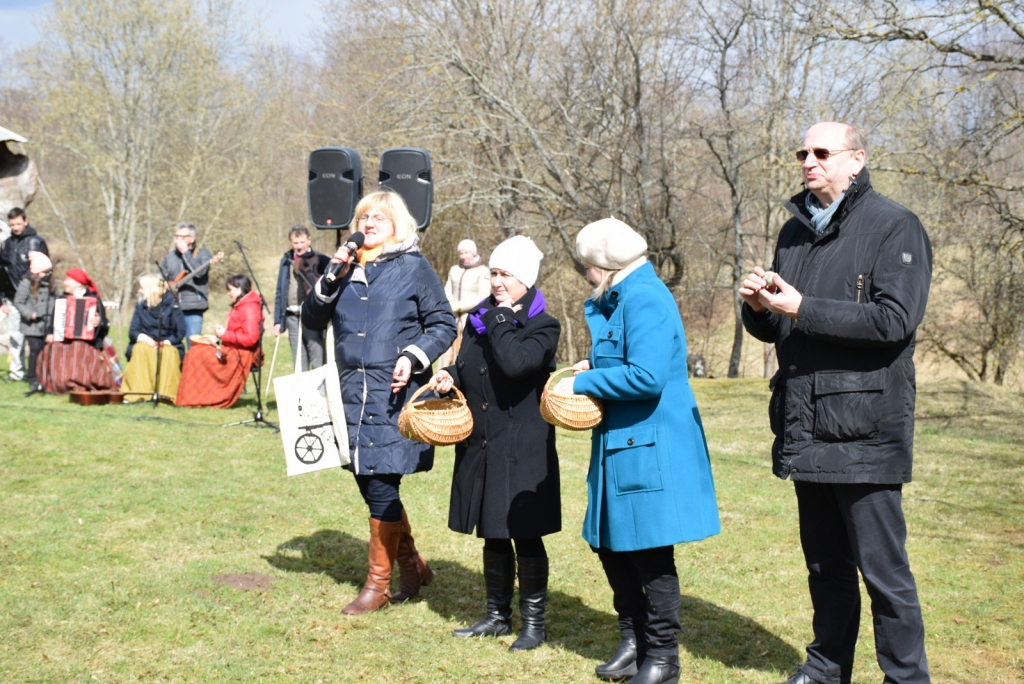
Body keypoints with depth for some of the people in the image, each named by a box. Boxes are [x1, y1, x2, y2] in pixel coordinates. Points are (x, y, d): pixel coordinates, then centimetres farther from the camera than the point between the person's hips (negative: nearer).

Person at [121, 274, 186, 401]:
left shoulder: (172, 305, -3)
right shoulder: (140, 306, 7)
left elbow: (180, 332, -7)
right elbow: (133, 331, 1)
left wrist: (167, 342, -23)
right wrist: (142, 337, -21)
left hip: (168, 346, -2)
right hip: (146, 344, 2)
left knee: (168, 353, -36)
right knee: (140, 349, -32)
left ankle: (165, 394, -36)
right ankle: (140, 393, -38)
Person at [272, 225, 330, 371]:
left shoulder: (320, 261, -2)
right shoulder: (286, 261, 13)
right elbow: (280, 292, 16)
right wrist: (277, 321, 12)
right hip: (293, 317, 5)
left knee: (318, 364, -4)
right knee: (299, 364, 12)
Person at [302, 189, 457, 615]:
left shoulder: (414, 269, 0)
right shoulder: (345, 268, 12)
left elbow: (444, 325, 1)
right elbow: (312, 320, 9)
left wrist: (414, 357, -15)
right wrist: (331, 280, -6)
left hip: (395, 396, -5)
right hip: (353, 395, 5)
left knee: (380, 487, -5)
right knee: (371, 486, 10)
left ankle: (378, 583, 9)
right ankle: (413, 567, 28)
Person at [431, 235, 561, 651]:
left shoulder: (543, 327, -9)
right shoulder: (478, 318, 9)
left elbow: (515, 363, -29)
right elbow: (467, 367, 19)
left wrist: (502, 317, -17)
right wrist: (451, 377, -3)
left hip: (523, 449, -6)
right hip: (481, 445, 6)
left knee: (525, 535, 1)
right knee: (493, 535, 15)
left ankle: (533, 621, 15)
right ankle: (498, 616, 28)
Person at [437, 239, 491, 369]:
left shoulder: (483, 271, -1)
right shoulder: (454, 270, 17)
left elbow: (483, 297, -8)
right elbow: (447, 291, 16)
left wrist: (460, 306, -10)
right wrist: (451, 304, -5)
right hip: (454, 317, 5)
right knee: (449, 348, -2)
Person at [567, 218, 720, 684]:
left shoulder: (646, 299, -18)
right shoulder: (619, 300, 13)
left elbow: (646, 376, -28)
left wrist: (582, 383, -17)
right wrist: (596, 368, 5)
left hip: (649, 448, -10)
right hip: (621, 446, 10)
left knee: (650, 554, 0)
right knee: (611, 546, 15)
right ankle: (633, 642, 29)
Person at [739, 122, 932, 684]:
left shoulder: (894, 227, -6)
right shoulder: (795, 232, 15)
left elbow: (895, 319, -19)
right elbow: (772, 328, 19)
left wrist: (803, 310, -19)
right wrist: (759, 307, -4)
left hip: (864, 431, -7)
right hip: (806, 430, 7)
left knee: (883, 569, -2)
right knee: (825, 563, 18)